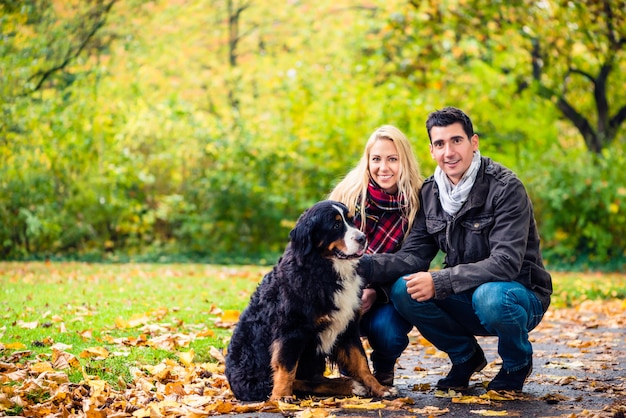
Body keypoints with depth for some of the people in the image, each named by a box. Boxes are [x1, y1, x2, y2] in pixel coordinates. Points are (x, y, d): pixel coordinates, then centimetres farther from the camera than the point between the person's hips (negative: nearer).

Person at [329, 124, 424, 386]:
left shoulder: (417, 203, -8)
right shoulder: (349, 193, -7)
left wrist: (376, 291, -21)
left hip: (390, 296, 0)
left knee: (386, 328, -31)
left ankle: (384, 369, 8)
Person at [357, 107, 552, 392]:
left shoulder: (504, 188, -18)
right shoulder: (430, 192, 1)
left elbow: (505, 263, -27)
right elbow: (414, 255, -5)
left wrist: (439, 281, -32)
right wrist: (364, 266, -23)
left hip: (519, 295, -5)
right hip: (467, 297, 5)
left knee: (490, 296, -39)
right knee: (403, 290, -19)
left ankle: (518, 363, -3)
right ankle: (465, 356, 7)